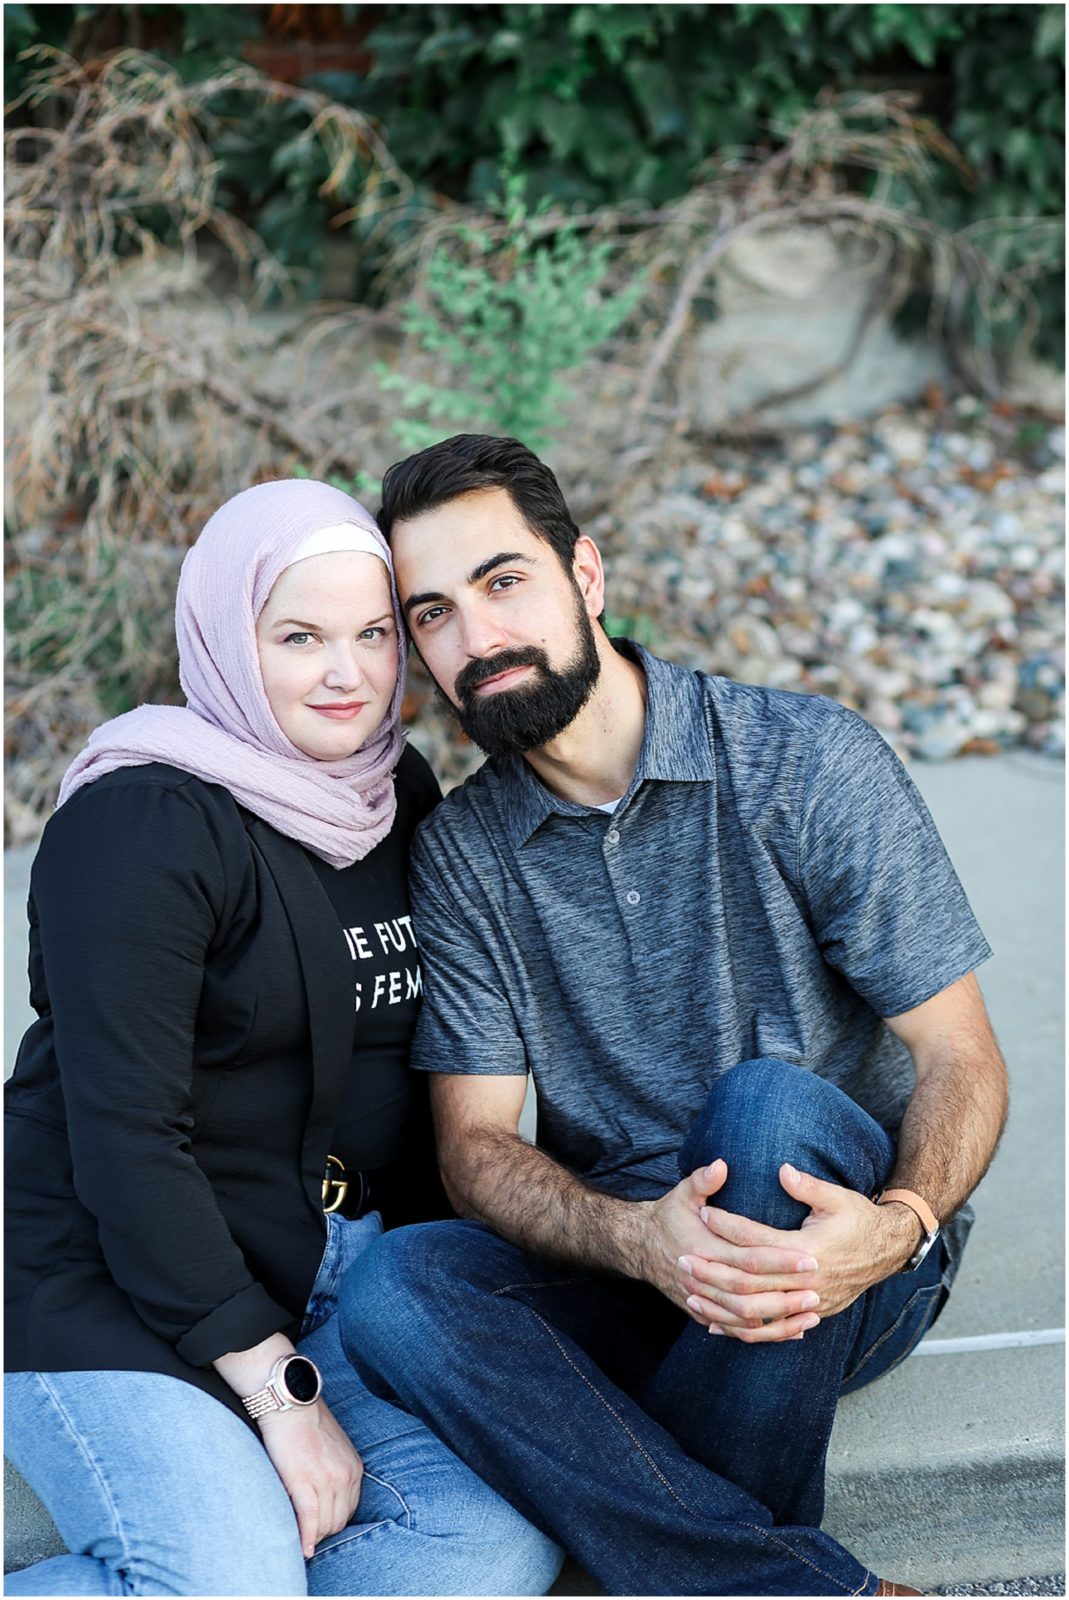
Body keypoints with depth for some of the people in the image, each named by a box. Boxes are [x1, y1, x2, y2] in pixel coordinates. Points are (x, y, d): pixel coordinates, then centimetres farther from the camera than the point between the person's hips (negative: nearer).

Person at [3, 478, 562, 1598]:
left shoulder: (404, 798, 9)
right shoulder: (144, 822, -14)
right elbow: (125, 1136, -18)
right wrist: (280, 1392, -18)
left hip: (336, 1271, 7)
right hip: (113, 1281, -6)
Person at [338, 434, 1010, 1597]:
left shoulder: (807, 761, -9)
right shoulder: (458, 856, 1)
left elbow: (960, 1058, -8)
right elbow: (475, 1145, -4)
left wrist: (900, 1224, -30)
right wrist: (635, 1238, -26)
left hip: (833, 1262, -2)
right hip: (619, 1270, 3)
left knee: (769, 1102, -34)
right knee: (401, 1288, -26)